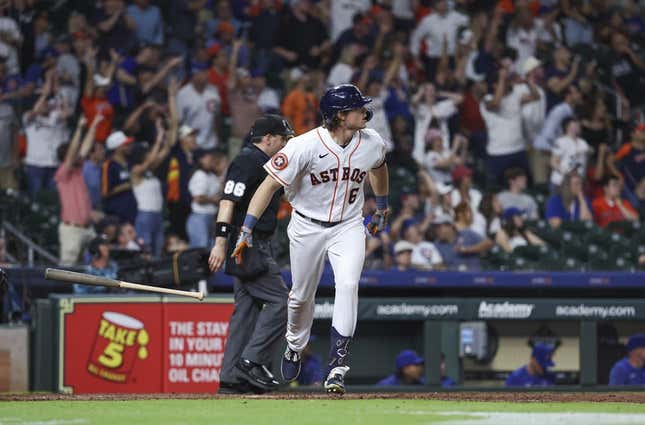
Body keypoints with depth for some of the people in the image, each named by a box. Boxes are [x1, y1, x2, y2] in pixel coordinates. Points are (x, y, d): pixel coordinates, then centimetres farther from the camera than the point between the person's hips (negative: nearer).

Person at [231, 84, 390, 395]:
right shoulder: (306, 146, -23)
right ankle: (295, 347, 45)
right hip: (308, 227, -1)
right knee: (301, 296, 12)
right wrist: (246, 230, -24)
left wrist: (382, 208, 27)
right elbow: (269, 184, -19)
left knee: (348, 285, -22)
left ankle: (337, 367, -22)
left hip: (348, 226, 1)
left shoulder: (372, 143, -10)